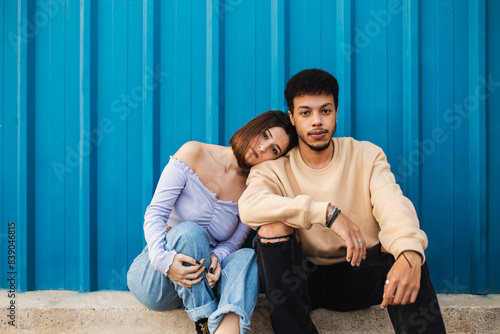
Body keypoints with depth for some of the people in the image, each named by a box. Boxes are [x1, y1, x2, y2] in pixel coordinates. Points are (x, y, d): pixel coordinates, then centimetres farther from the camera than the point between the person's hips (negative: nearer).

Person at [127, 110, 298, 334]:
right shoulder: (194, 154, -9)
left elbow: (232, 243, 1)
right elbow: (155, 213, -13)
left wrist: (216, 257, -23)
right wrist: (164, 259, -30)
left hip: (199, 285, 3)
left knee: (247, 257, -27)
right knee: (189, 231, -33)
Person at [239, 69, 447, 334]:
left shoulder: (366, 156, -1)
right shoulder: (274, 167, -5)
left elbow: (393, 205, -20)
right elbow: (248, 207, -27)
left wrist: (409, 253, -43)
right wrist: (327, 212, -35)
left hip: (358, 277, 0)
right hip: (303, 280, 0)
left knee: (404, 248, -28)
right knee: (272, 229, -27)